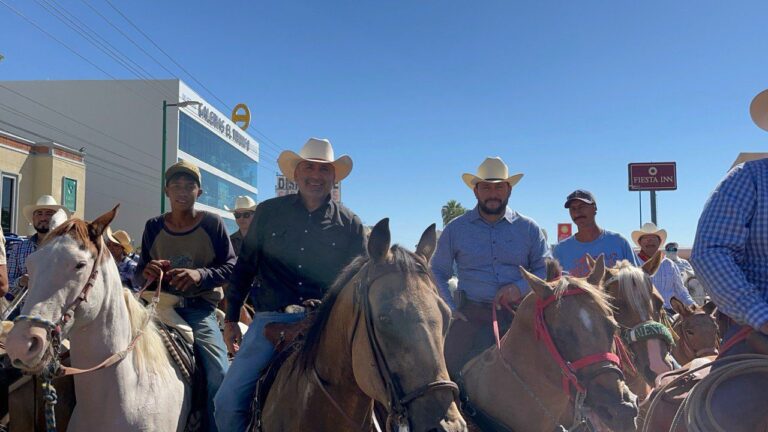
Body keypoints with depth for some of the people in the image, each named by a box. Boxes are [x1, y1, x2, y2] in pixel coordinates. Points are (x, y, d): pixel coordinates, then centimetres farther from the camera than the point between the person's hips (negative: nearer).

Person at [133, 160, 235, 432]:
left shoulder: (212, 224, -2)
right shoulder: (154, 227, 6)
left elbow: (231, 267, -4)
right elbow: (139, 276, 10)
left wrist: (201, 274, -23)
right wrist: (147, 273, -15)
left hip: (200, 310, -3)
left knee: (220, 378, -16)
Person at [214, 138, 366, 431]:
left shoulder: (350, 223, 7)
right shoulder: (268, 212, 8)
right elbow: (244, 267, 13)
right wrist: (231, 318, 12)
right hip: (272, 318, 0)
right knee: (229, 400, -9)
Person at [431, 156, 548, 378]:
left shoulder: (528, 228, 11)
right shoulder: (456, 229, 9)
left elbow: (547, 271, 11)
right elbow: (437, 273, 12)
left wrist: (521, 288, -8)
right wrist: (449, 309, -3)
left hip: (520, 316, 1)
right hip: (472, 316, 0)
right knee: (454, 367, -11)